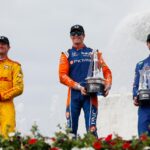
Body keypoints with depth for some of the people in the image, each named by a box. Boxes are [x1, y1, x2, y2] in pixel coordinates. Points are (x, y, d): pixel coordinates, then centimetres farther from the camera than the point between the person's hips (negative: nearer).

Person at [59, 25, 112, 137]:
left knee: (91, 127, -9)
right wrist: (78, 87, -11)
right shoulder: (67, 55, 13)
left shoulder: (93, 53, 15)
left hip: (90, 94, -1)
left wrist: (108, 85, -9)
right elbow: (62, 76, 2)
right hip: (74, 95, 1)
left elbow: (106, 70, 10)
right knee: (71, 129, -2)